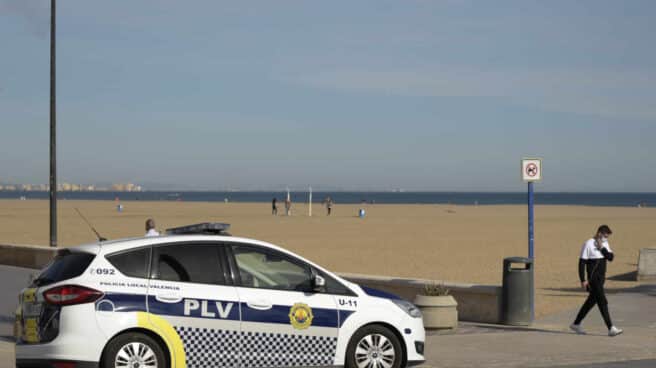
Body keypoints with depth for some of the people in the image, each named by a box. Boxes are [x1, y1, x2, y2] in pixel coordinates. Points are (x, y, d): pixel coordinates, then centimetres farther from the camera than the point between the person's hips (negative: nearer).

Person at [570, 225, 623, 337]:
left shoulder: (605, 244, 11)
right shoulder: (588, 244, -12)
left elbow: (611, 258, 0)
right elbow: (582, 263, -12)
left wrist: (602, 248, -13)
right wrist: (583, 280, -16)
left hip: (601, 278, 8)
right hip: (593, 279, -8)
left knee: (591, 301, 14)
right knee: (603, 302, -10)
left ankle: (576, 324, 24)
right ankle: (611, 328, -10)